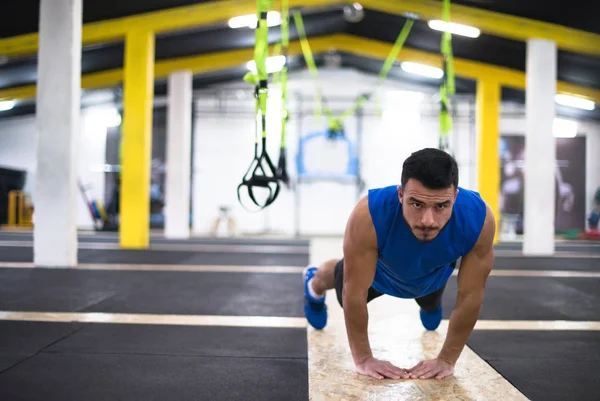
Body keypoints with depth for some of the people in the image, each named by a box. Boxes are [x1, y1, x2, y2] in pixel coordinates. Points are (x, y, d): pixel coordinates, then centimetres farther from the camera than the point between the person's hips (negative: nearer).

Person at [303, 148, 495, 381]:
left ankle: (430, 305, 74)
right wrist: (363, 359, -27)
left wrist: (447, 359, -22)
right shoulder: (369, 214, -47)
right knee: (346, 294, 30)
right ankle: (314, 283, 65)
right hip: (377, 272, -2)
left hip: (432, 277, 2)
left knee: (431, 304, 36)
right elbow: (355, 291, -35)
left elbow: (470, 295, -29)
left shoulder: (479, 219, -43)